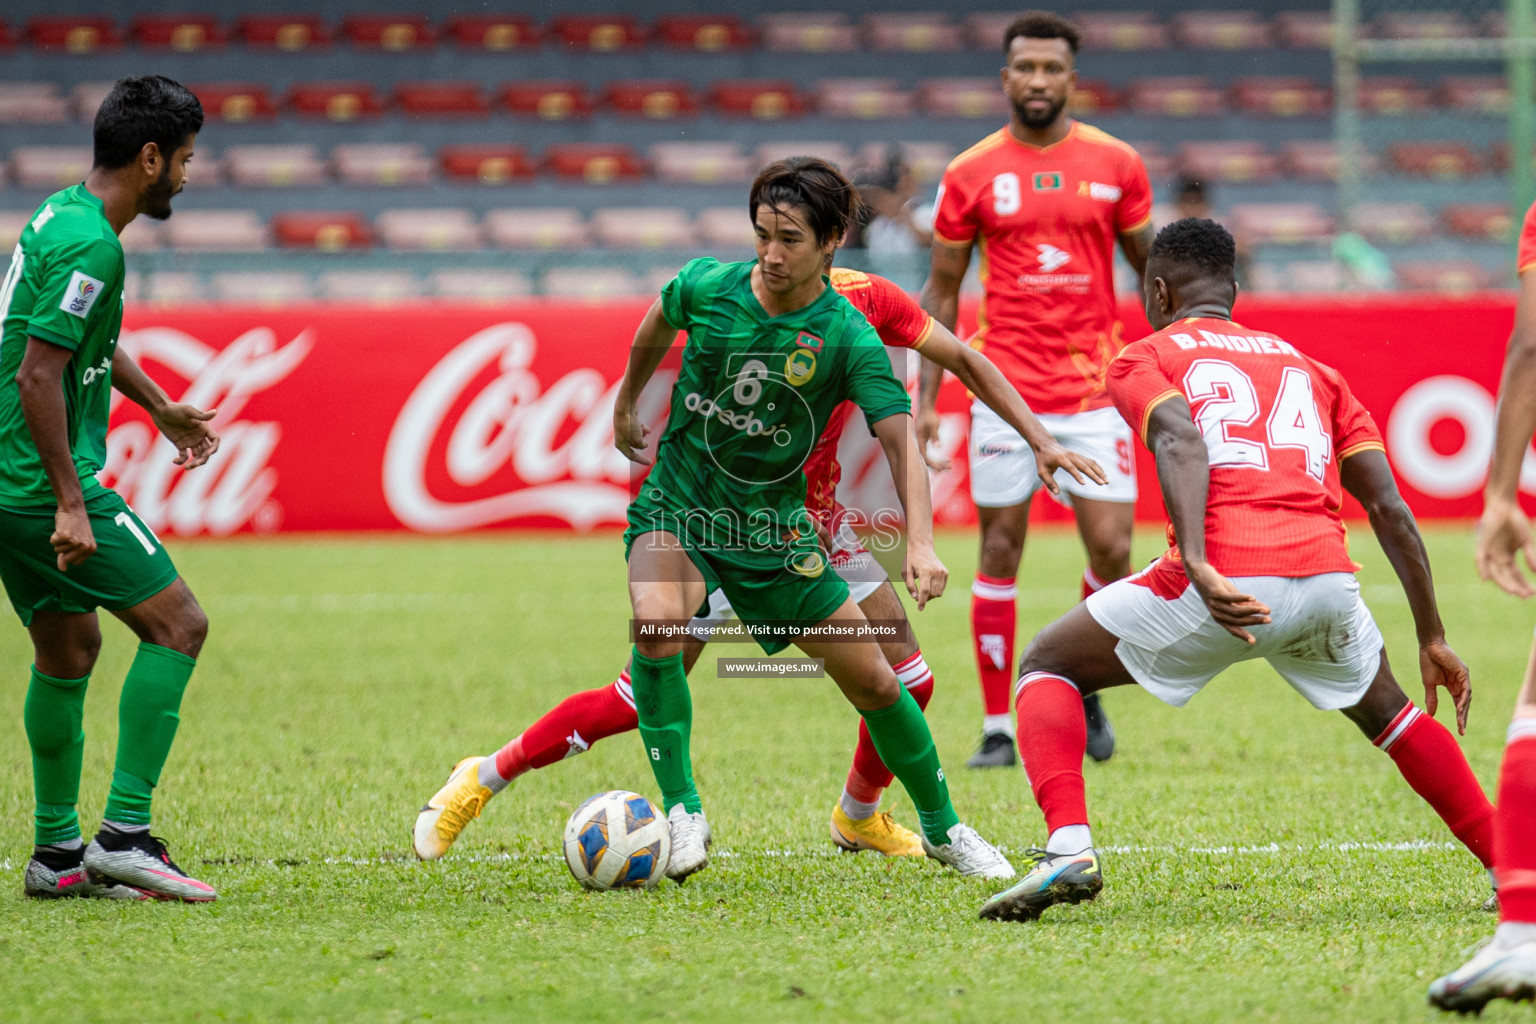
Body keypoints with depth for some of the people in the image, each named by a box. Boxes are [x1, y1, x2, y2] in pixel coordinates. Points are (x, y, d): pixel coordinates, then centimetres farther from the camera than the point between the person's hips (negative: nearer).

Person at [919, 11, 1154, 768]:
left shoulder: (1116, 165, 4)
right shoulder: (972, 175, 1)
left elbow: (1149, 269, 13)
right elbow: (941, 290, 7)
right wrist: (925, 399, 0)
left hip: (1094, 388, 1)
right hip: (1005, 388, -1)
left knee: (1111, 548, -7)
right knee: (1000, 550, 0)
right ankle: (997, 728, 6)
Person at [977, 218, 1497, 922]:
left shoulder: (1144, 359, 16)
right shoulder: (1309, 368, 29)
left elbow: (1183, 443, -8)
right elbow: (1391, 511, 20)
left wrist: (1198, 567, -22)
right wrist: (1432, 640, 22)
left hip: (1226, 581, -4)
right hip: (1326, 573, 4)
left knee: (1047, 667, 16)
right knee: (1386, 709, 34)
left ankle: (1068, 848, -6)